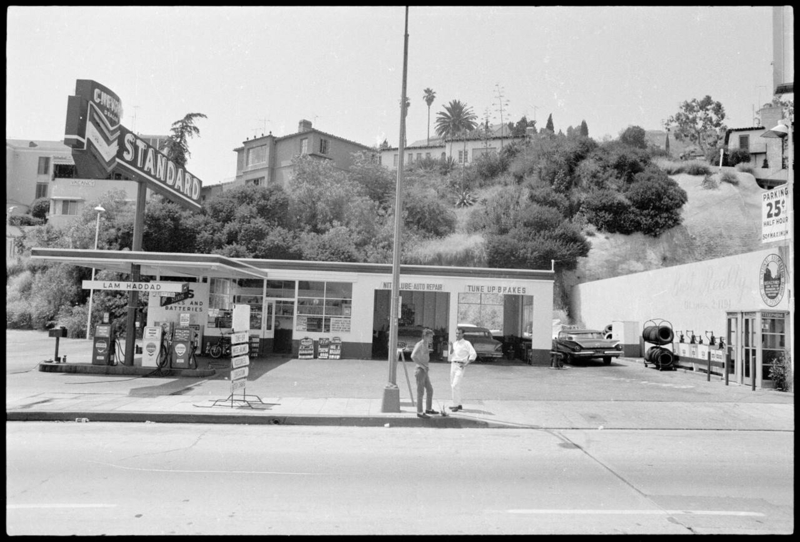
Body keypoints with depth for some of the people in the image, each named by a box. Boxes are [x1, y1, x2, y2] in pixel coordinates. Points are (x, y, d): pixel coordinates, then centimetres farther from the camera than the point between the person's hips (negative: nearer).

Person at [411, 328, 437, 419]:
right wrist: (423, 366, -25)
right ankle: (420, 412, 2)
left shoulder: (426, 345, 15)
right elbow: (413, 356, -28)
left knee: (430, 390, 15)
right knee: (420, 392, -4)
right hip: (419, 371, -9)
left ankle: (429, 409, 28)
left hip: (424, 371, 9)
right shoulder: (419, 345, -14)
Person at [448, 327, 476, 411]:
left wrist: (466, 364, -16)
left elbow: (474, 354, -12)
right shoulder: (455, 343, 16)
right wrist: (451, 347, 0)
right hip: (453, 364, 7)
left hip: (460, 366, -7)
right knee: (452, 385, 9)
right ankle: (458, 404, 19)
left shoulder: (466, 343, -5)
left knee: (455, 385, -15)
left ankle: (456, 405, -9)